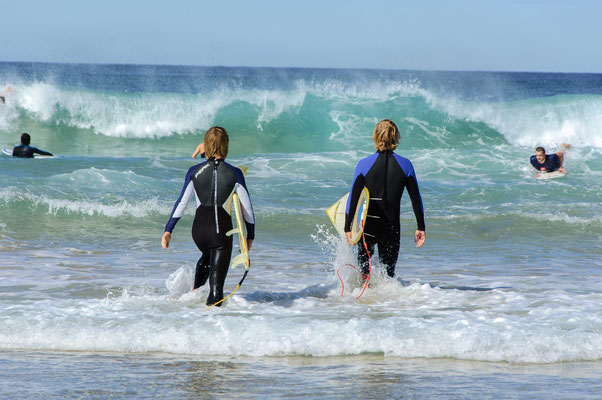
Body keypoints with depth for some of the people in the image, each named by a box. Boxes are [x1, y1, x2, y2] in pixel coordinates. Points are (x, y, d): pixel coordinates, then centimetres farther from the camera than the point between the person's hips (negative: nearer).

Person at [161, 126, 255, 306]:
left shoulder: (194, 172, 1)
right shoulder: (235, 174, -3)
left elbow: (181, 203, 3)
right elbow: (247, 208, 3)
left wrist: (168, 230, 10)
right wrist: (250, 235, 14)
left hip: (199, 228, 3)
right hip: (222, 229, -3)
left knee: (207, 256, 36)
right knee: (217, 282, 1)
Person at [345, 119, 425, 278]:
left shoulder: (365, 164, -6)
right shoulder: (405, 165, -2)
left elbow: (353, 198, -6)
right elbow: (416, 198, 2)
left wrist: (347, 227, 0)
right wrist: (421, 227, 10)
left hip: (368, 225, 0)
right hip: (392, 228, 1)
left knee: (364, 256, 28)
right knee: (388, 272, 10)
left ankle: (364, 276, 4)